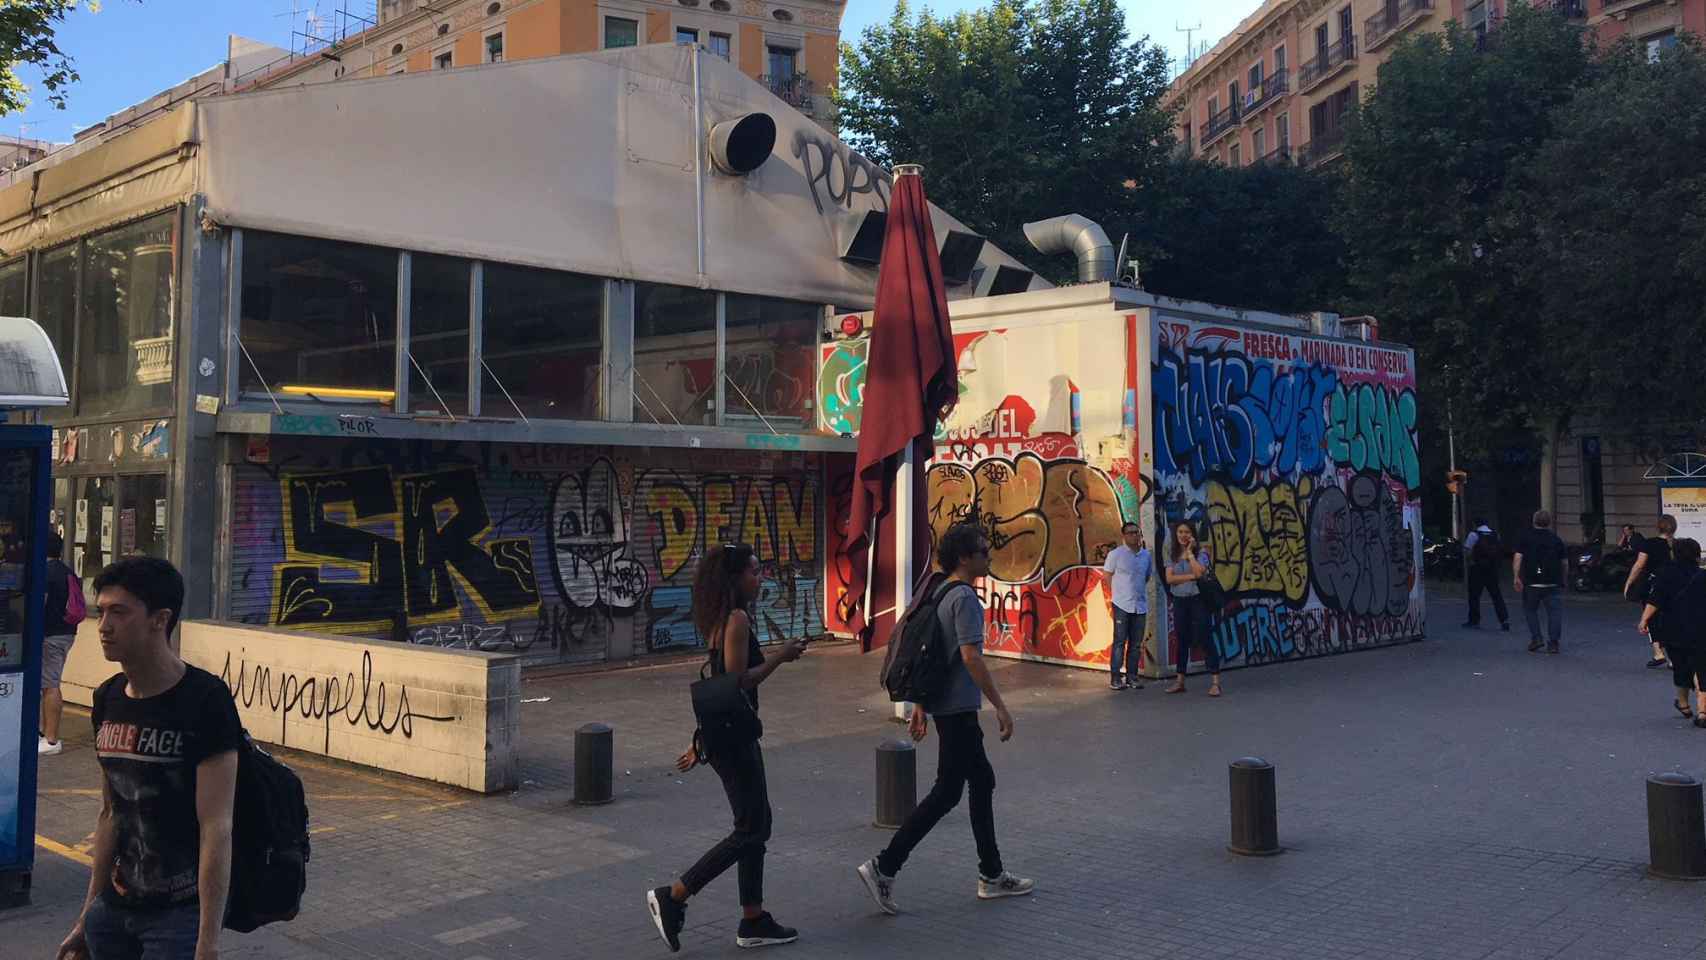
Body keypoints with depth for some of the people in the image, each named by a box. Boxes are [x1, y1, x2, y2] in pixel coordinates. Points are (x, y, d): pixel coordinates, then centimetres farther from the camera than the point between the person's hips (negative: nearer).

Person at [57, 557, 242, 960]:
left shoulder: (204, 700, -17)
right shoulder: (108, 699, 5)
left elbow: (216, 829, -19)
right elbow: (110, 814, 13)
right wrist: (88, 916, 15)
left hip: (181, 912, -6)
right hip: (114, 908, 6)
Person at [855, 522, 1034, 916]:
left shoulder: (941, 594, 13)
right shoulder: (965, 598, -16)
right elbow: (970, 656, -25)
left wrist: (921, 705, 19)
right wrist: (1000, 707, -21)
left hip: (946, 705, 10)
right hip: (958, 709, -10)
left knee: (982, 781, 16)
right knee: (946, 793, -5)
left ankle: (991, 875, 24)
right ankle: (884, 867, -5)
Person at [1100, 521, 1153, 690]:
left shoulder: (1146, 555, 8)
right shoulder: (1115, 554, -5)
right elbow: (1107, 577, 0)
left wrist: (1138, 590, 10)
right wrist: (1116, 594, 1)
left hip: (1141, 605, 4)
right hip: (1122, 605, -4)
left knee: (1136, 643, 8)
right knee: (1120, 642, -2)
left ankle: (1132, 677, 17)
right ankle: (1115, 678, 2)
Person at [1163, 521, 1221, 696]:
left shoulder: (1200, 552, -5)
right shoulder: (1172, 555, 6)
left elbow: (1199, 572, -22)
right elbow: (1169, 578, -6)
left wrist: (1190, 552, -15)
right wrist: (1191, 576, -15)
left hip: (1197, 599, -4)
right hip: (1179, 601, 4)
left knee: (1204, 639, -7)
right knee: (1182, 641, 12)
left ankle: (1215, 682, -5)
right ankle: (1179, 681, 18)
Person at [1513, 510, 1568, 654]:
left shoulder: (1526, 538, 2)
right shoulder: (1556, 540, 6)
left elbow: (1517, 557, -9)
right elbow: (1563, 563, 9)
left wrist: (1516, 577, -11)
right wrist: (1562, 579, 22)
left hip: (1531, 582, 0)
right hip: (1553, 583, 1)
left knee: (1530, 610, 15)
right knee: (1555, 612, 3)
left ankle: (1535, 638, 6)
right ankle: (1553, 643, -2)